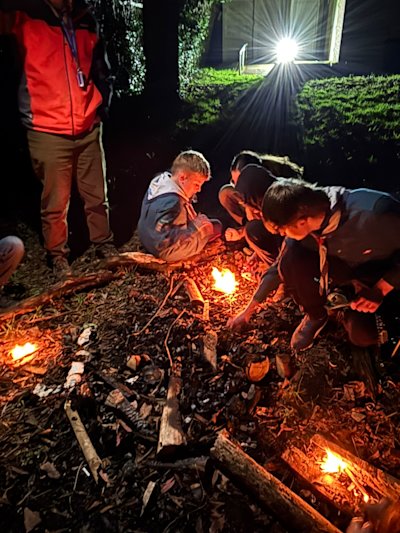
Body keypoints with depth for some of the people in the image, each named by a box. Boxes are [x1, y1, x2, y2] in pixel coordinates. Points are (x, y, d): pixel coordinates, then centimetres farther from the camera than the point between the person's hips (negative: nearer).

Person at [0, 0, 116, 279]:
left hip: (88, 130, 3)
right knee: (56, 203, 3)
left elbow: (103, 72, 19)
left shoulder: (86, 23, 11)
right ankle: (57, 255, 21)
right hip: (49, 133, -3)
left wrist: (101, 107, 10)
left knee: (97, 195, 11)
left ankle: (105, 244, 29)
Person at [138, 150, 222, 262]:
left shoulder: (161, 180, -5)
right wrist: (195, 228, -31)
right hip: (168, 253, -9)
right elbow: (164, 242, -38)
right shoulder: (171, 201, -35)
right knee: (216, 227, 0)